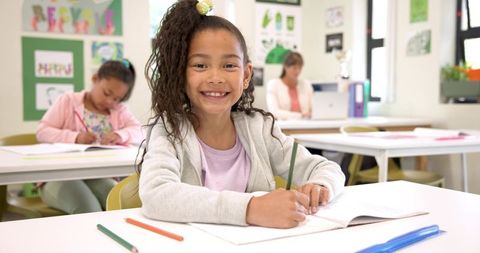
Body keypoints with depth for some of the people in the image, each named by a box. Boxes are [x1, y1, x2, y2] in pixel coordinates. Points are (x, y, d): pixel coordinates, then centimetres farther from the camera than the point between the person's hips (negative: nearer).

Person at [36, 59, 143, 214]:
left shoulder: (119, 111, 15)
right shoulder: (68, 101, 6)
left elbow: (138, 132, 3)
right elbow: (42, 132, -2)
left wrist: (120, 135, -20)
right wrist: (74, 138, -18)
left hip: (97, 176, 3)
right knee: (89, 209, -34)